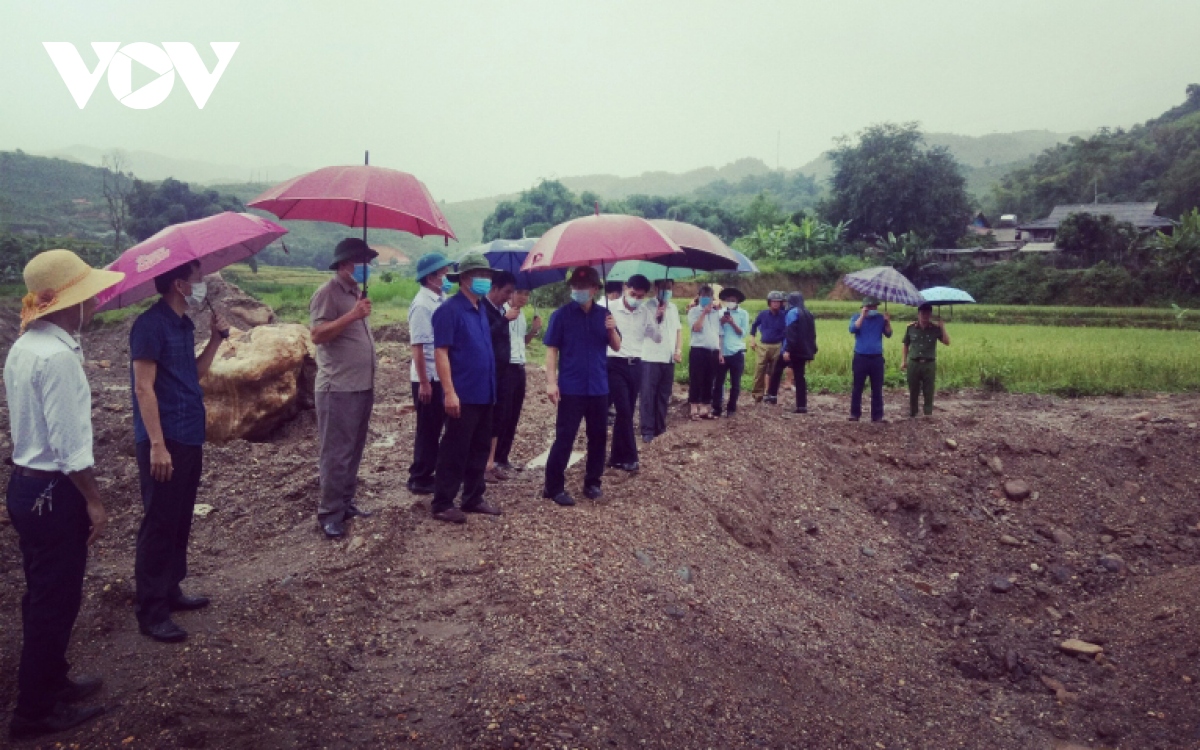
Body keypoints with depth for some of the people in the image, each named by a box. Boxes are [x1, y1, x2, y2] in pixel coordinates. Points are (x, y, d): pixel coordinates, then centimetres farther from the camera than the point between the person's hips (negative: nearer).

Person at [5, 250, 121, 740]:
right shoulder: (57, 355, -23)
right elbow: (69, 442, -23)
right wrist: (93, 500, -14)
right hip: (54, 493, -10)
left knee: (43, 596, 21)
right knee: (55, 601, 3)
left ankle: (50, 682, 37)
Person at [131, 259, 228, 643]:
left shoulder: (184, 324, 13)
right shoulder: (151, 324, -15)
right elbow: (144, 388, -19)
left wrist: (216, 337, 7)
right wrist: (157, 444, -23)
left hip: (189, 438, 9)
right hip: (164, 441, -9)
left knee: (180, 521, 16)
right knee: (159, 524, -3)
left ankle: (170, 591, 29)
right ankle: (151, 612, 5)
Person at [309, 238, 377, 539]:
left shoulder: (356, 293, 17)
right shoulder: (327, 293, -10)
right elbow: (318, 335, -20)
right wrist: (353, 315, -25)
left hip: (362, 387, 9)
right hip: (338, 389, -9)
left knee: (354, 450, 14)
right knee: (336, 453, -4)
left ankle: (346, 502, 23)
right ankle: (329, 512, 3)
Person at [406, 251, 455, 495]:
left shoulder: (441, 300, 9)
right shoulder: (422, 304, -16)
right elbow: (417, 346, -18)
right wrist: (424, 382, -19)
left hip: (441, 376, 8)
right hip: (428, 378, -8)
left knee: (435, 428, 15)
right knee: (427, 430, 2)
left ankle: (427, 473, 26)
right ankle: (419, 479, 13)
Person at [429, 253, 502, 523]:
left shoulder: (482, 309, 13)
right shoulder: (450, 309, -11)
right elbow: (441, 352, -16)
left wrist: (491, 386, 15)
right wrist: (450, 392, -22)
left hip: (484, 393, 8)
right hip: (463, 394, -8)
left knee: (480, 449, 14)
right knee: (454, 450, -1)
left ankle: (474, 498, 25)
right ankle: (442, 503, 8)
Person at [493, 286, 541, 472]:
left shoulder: (522, 314, 15)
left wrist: (534, 329, 9)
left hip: (519, 368, 9)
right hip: (505, 368, -9)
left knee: (513, 416, 11)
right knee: (502, 415, -5)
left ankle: (503, 457, 20)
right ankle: (493, 458, 3)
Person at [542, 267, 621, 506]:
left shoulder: (604, 315, 6)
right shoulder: (561, 314, -5)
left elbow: (616, 347, 6)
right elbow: (551, 350, -6)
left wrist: (612, 330, -15)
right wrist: (551, 382, -14)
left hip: (599, 388, 4)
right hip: (570, 388, -4)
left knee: (598, 437, 10)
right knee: (564, 437, -4)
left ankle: (592, 483, 22)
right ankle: (554, 487, 4)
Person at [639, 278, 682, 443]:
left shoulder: (674, 308, 15)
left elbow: (678, 330, 17)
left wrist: (679, 350, 6)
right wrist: (655, 316, -18)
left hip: (669, 358, 6)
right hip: (650, 358, -6)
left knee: (664, 394, 10)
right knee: (648, 394, -5)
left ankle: (660, 427, 19)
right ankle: (647, 430, -2)